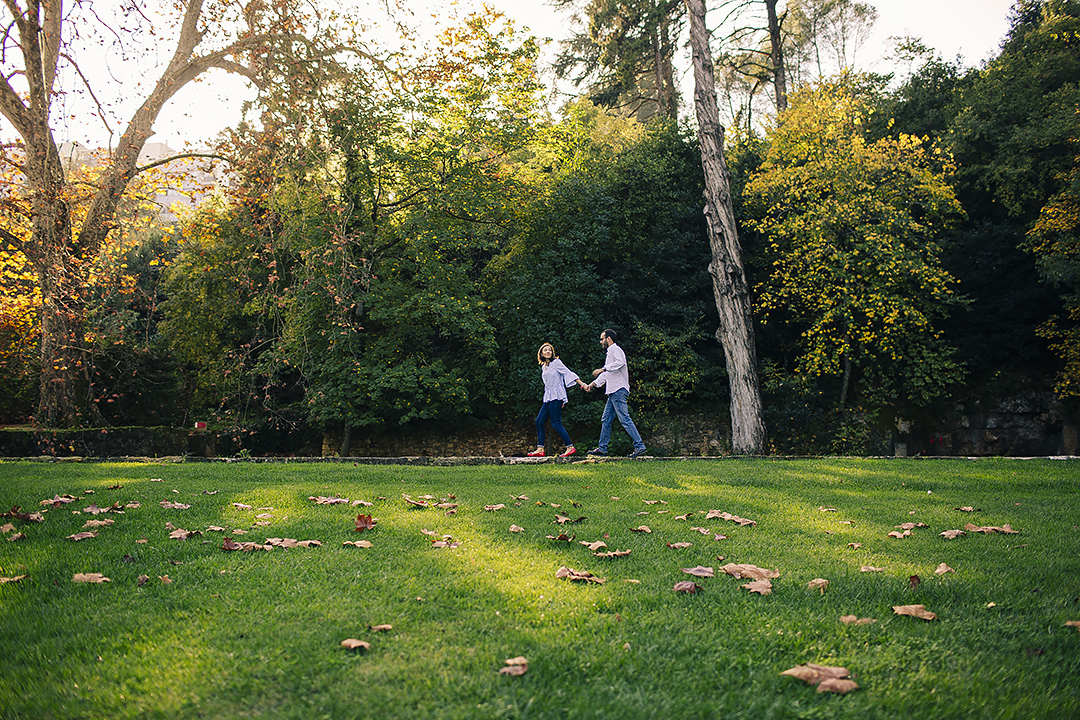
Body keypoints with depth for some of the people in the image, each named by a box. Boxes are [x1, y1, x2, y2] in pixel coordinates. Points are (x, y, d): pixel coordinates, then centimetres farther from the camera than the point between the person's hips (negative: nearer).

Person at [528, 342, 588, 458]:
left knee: (556, 423, -13)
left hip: (556, 396, -8)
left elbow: (569, 373, -7)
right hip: (548, 397, 8)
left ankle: (570, 447, -8)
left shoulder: (556, 363, -4)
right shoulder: (543, 367, 18)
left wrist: (581, 384, -16)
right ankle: (540, 449, 7)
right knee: (539, 421, 4)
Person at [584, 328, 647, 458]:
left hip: (618, 390, -10)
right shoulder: (610, 352, 26)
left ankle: (640, 446, -14)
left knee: (624, 419, -14)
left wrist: (603, 369, -28)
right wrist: (593, 384, 26)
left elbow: (620, 362, -26)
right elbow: (606, 374, 32)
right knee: (606, 420, 10)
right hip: (613, 391, 10)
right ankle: (602, 448, 14)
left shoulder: (615, 349, -5)